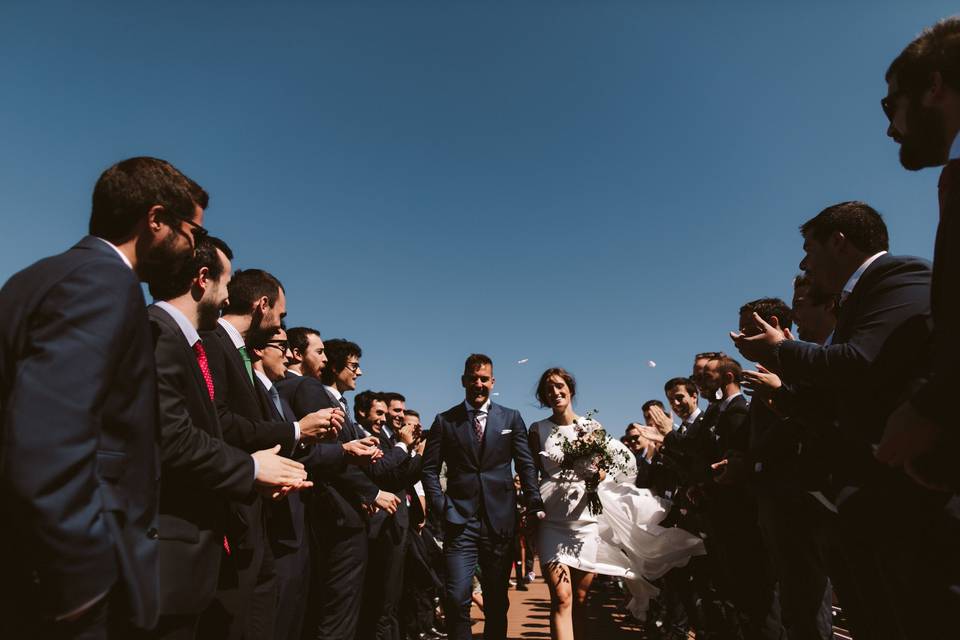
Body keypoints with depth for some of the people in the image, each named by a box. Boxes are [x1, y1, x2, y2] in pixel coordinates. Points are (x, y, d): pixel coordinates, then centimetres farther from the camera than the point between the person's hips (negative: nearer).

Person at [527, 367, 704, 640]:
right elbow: (533, 472, -1)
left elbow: (622, 460, 10)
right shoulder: (538, 430, 0)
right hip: (552, 523, -2)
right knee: (562, 598, -10)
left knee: (580, 600, 11)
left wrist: (603, 474, -12)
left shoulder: (591, 427, 5)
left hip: (586, 521, 2)